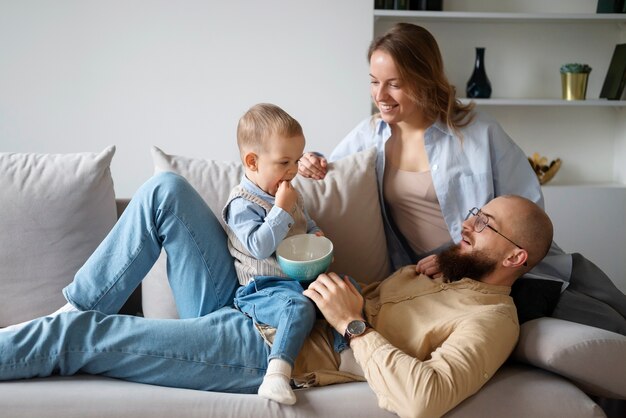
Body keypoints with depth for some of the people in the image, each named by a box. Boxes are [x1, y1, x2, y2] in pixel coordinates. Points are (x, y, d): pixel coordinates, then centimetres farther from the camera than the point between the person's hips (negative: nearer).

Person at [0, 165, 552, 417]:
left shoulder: (491, 319, -9)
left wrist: (353, 323, -21)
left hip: (262, 352, -8)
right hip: (243, 305, 8)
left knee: (80, 336, -14)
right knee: (167, 189, -1)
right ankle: (81, 307, 7)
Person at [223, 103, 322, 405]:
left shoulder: (289, 193, 15)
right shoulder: (242, 204, -12)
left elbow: (306, 223, 29)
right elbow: (259, 247, -23)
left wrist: (317, 235, 6)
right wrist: (281, 209, -21)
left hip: (301, 277, 9)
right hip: (262, 288, -9)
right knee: (299, 307, -37)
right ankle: (277, 373, -47)